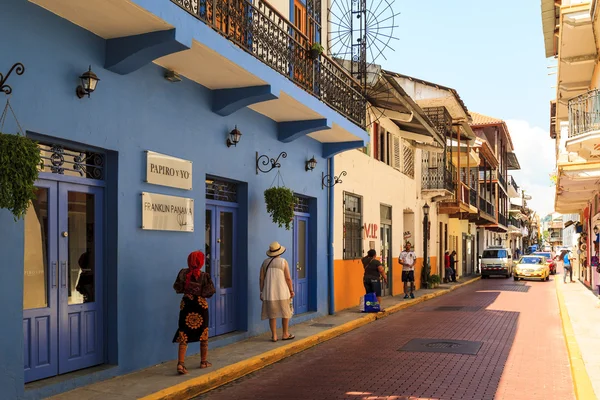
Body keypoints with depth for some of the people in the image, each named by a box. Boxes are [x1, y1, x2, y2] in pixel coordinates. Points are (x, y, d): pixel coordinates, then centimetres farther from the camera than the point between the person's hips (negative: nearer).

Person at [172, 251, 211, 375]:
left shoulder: (183, 272, -3)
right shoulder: (203, 275, -11)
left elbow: (176, 287, 5)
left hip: (186, 305, 2)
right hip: (201, 305, -2)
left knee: (184, 334, 2)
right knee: (203, 334, 15)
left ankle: (180, 364, -12)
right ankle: (204, 361, 27)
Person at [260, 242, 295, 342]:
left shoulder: (265, 262, 3)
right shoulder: (283, 262, -6)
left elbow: (261, 278, 3)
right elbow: (288, 278, -9)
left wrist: (261, 292, 9)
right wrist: (291, 290, 0)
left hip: (269, 292, 3)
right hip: (282, 292, -3)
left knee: (272, 314, 8)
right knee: (286, 313, 11)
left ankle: (274, 336, 8)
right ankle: (285, 334, 16)